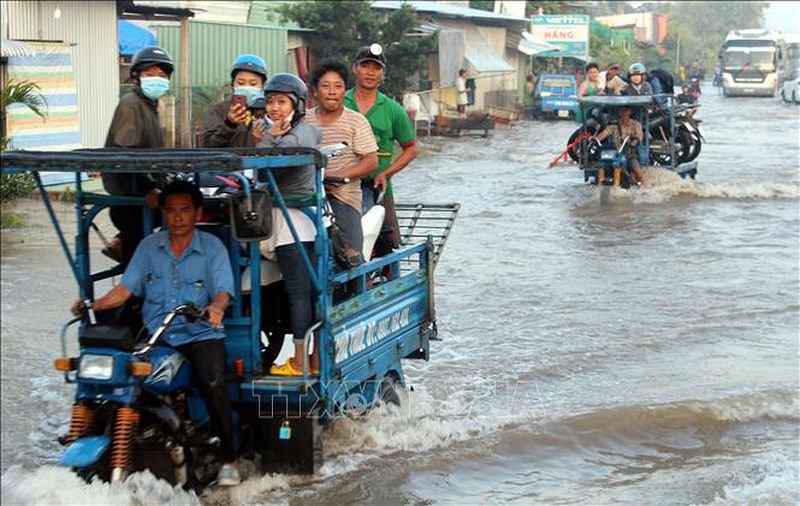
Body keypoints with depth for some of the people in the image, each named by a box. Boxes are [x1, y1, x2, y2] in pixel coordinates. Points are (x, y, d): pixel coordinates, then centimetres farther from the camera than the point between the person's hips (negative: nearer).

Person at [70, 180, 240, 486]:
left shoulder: (212, 247, 6)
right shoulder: (149, 247, 13)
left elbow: (223, 291, -7)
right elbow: (126, 288, 7)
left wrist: (216, 307, -31)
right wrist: (94, 305, -11)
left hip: (200, 334, -2)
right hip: (154, 335, 3)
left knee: (212, 383, -29)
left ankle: (228, 459, -15)